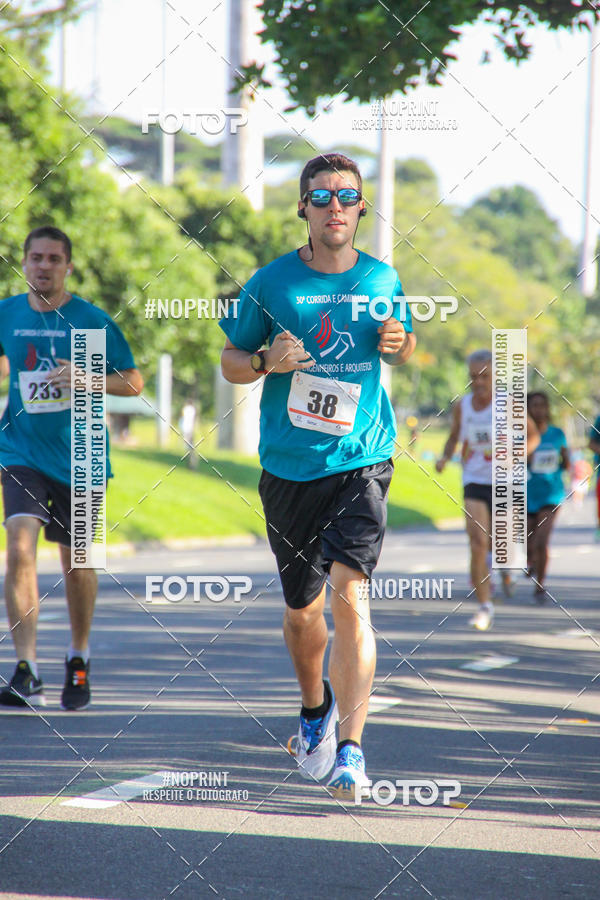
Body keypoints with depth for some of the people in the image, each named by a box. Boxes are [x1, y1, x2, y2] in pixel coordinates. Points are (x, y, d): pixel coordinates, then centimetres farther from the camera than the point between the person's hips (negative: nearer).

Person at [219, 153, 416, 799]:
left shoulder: (382, 281, 4)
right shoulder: (271, 283, -1)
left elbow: (403, 349, 21)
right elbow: (230, 361, 8)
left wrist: (399, 342, -3)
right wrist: (266, 362, -14)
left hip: (361, 462, -1)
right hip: (289, 469, 1)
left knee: (350, 595, -18)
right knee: (301, 609, 12)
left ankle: (349, 749, -18)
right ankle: (315, 708, 42)